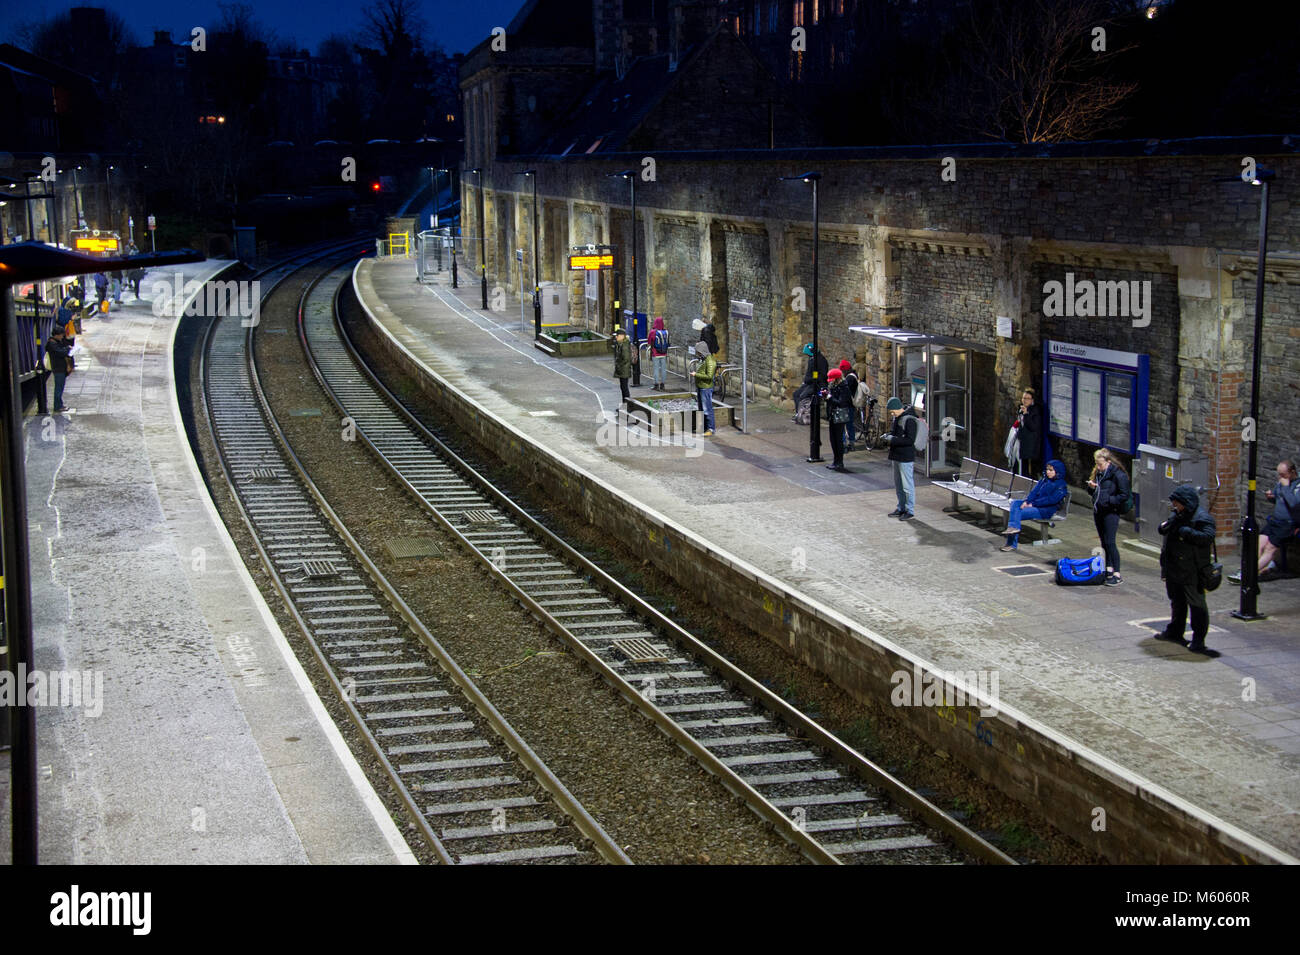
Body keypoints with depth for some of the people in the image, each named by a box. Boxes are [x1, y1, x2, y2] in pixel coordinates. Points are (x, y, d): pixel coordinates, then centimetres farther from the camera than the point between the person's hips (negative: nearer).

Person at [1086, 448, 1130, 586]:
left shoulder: (1118, 475, -13)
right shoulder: (1098, 473, 11)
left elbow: (1124, 496, -14)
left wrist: (1109, 500, -20)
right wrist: (1092, 487, 1)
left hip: (1111, 512, -8)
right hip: (1098, 511, 8)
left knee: (1110, 543, -10)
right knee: (1104, 542, 14)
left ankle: (1117, 575, -7)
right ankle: (1109, 569, 25)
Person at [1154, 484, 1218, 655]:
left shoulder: (1201, 518, -15)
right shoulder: (1176, 515, 12)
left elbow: (1207, 537, -28)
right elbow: (1165, 530, 23)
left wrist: (1186, 532, -27)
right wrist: (1163, 527, 0)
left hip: (1191, 573, -9)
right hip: (1173, 570, 9)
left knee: (1197, 605, -4)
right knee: (1177, 602, 23)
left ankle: (1198, 641, -3)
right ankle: (1175, 631, 38)